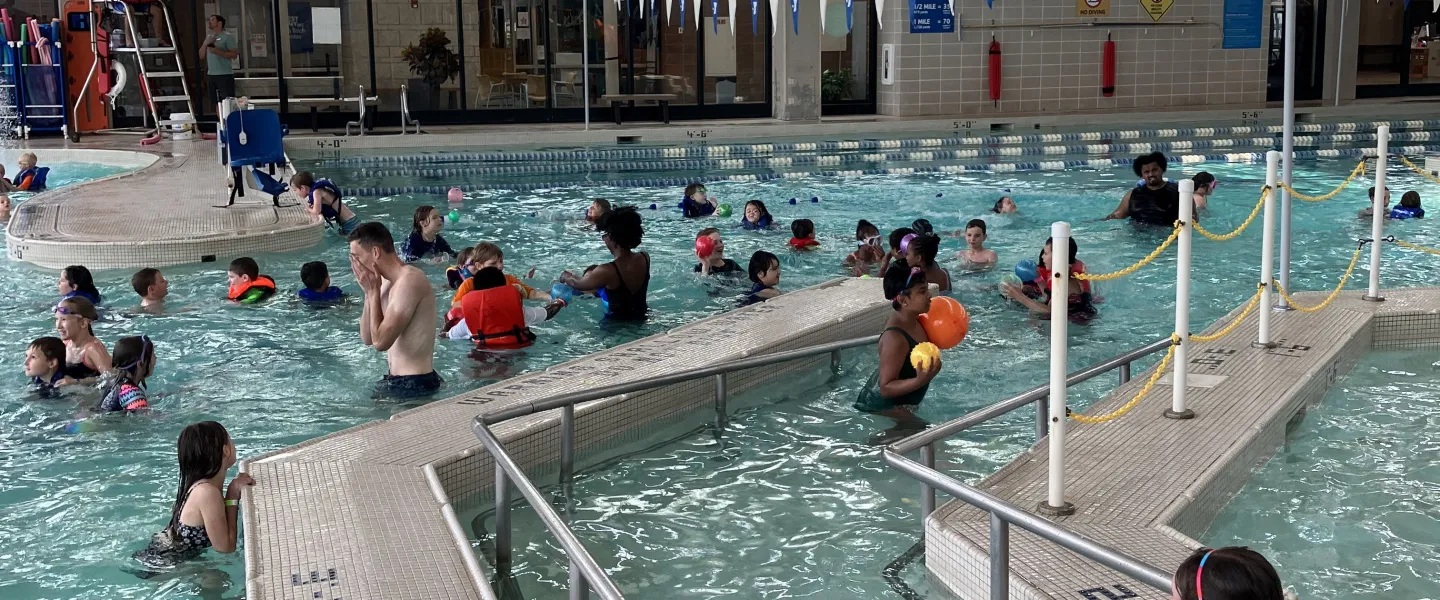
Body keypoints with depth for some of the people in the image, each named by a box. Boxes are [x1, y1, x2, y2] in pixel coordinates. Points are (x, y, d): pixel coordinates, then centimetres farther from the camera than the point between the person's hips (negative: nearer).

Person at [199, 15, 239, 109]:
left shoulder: (227, 36, -4)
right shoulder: (208, 37, 17)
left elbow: (234, 54, -12)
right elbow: (201, 56, 15)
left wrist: (218, 52, -20)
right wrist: (205, 44, 0)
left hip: (225, 76, -7)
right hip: (211, 75, 7)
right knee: (214, 104, 9)